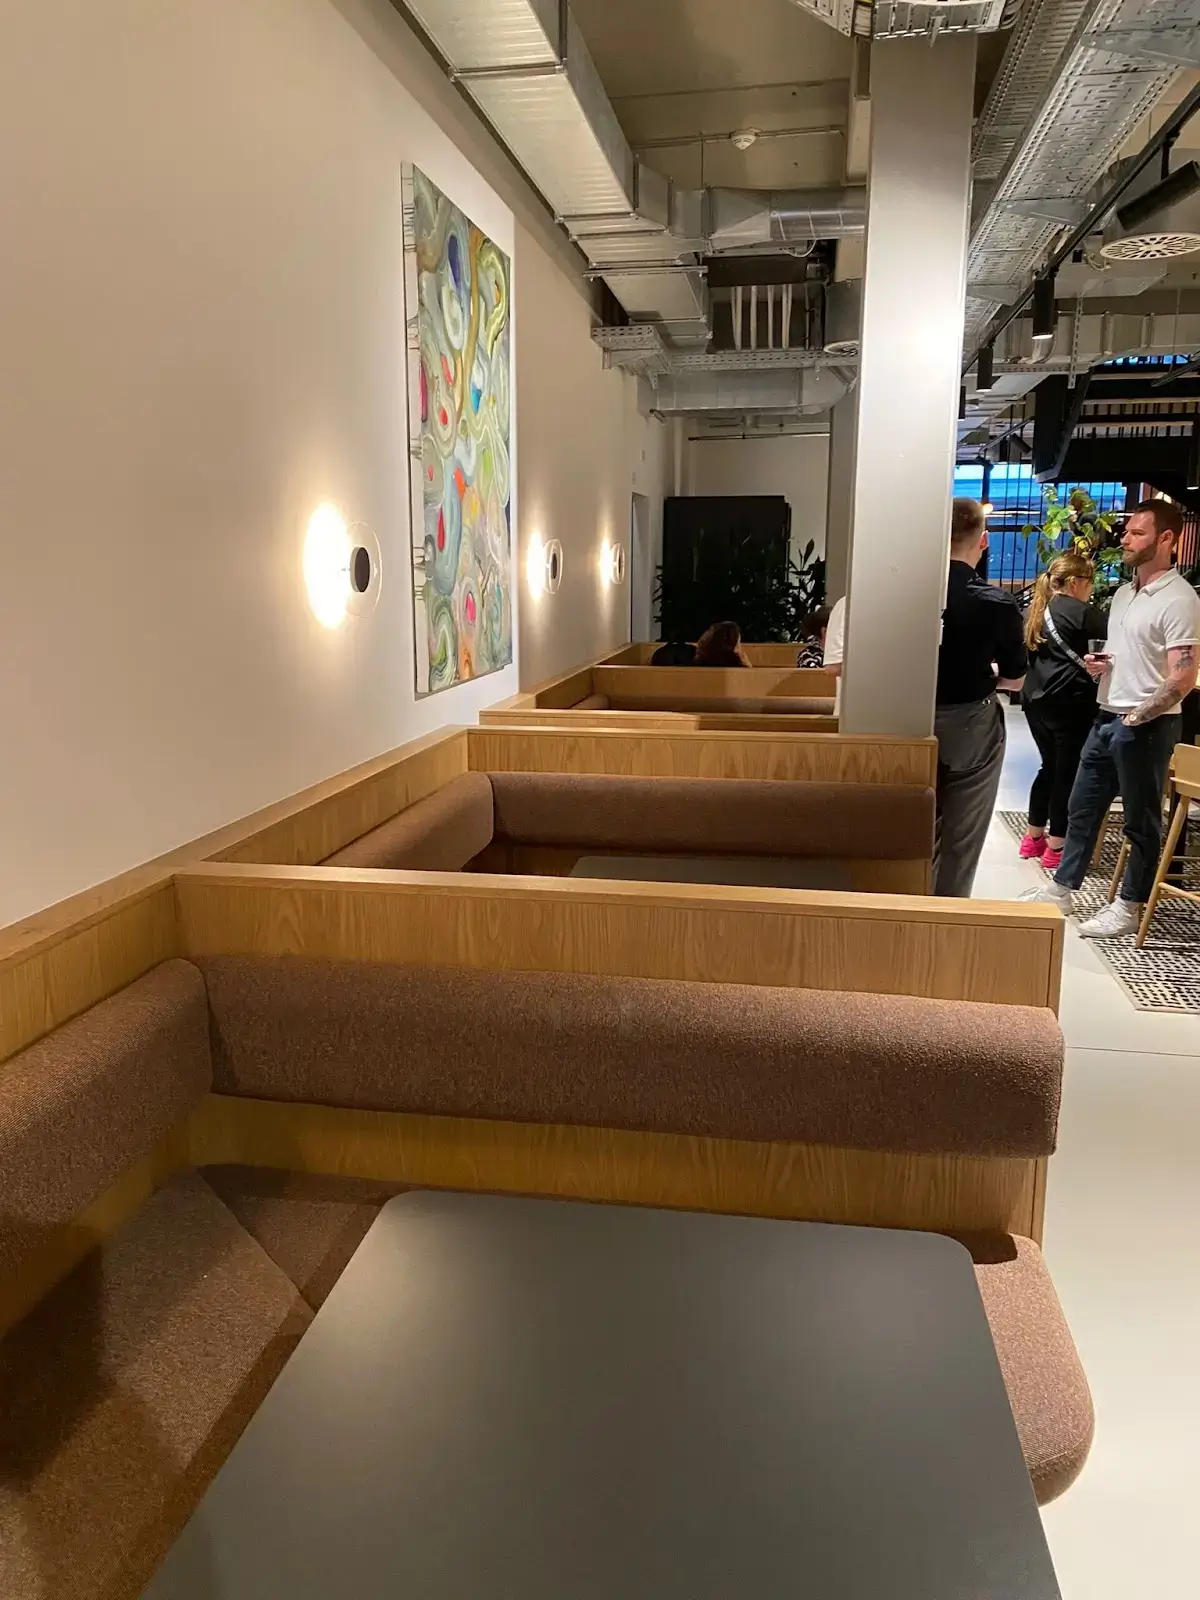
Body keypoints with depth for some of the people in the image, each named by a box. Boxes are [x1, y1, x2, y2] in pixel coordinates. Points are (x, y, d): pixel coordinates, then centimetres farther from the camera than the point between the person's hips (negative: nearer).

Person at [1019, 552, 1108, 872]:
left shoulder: (1036, 609, 12)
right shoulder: (1078, 611, -12)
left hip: (1036, 699, 8)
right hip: (1068, 702, -8)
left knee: (1050, 767, 18)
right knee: (1068, 771, 1)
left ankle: (1033, 839, 24)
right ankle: (1056, 847, 6)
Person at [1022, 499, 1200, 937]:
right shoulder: (1123, 593, 12)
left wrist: (1138, 717, -18)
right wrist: (1097, 663, 4)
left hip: (1146, 726, -9)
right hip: (1106, 718, 9)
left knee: (1140, 821, 5)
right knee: (1082, 808, 15)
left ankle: (1129, 907, 16)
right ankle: (1062, 888, 27)